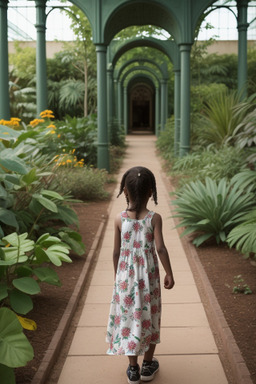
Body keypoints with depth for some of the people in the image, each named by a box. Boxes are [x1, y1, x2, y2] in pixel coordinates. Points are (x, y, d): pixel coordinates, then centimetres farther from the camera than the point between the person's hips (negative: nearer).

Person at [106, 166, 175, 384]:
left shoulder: (120, 219, -7)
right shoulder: (154, 218, -12)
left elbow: (116, 252, -2)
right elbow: (160, 248, -17)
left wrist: (117, 275, 12)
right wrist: (169, 274, -5)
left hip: (126, 276, 1)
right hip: (149, 277, -1)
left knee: (128, 316, 12)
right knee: (149, 316, 15)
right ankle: (148, 365, 27)